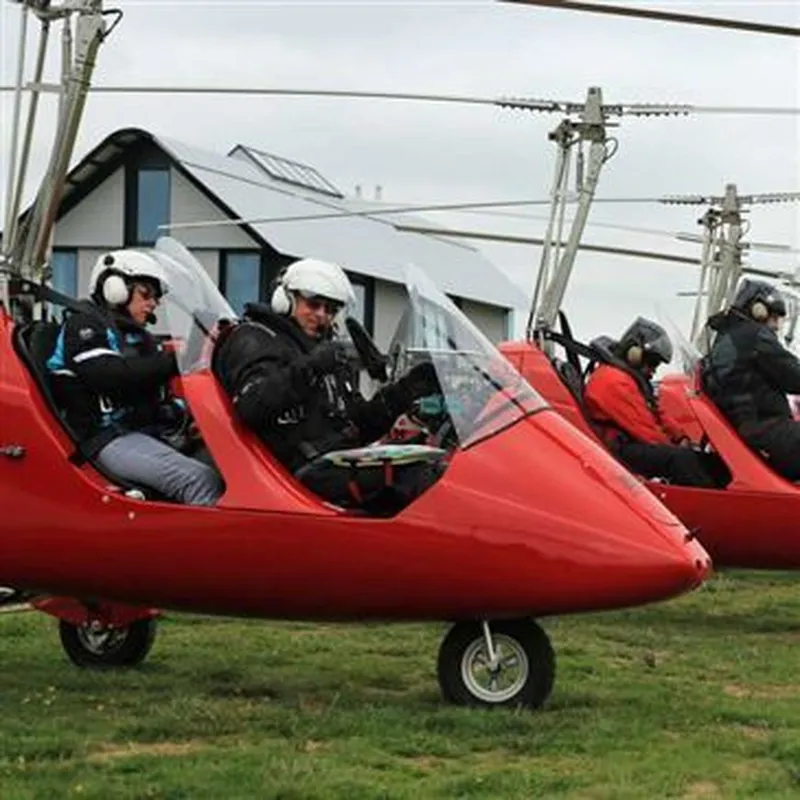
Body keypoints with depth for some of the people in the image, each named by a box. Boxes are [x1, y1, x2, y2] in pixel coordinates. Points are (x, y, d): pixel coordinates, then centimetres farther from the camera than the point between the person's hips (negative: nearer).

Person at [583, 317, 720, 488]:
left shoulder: (633, 377, 20)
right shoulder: (614, 382, -15)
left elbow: (657, 415, 20)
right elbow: (642, 427, -20)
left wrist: (681, 438, 5)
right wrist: (673, 448, -13)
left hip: (636, 444, 11)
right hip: (619, 452, -11)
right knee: (681, 458, -28)